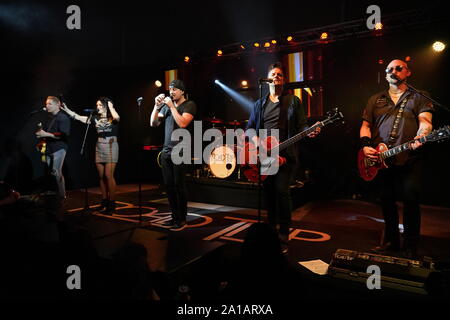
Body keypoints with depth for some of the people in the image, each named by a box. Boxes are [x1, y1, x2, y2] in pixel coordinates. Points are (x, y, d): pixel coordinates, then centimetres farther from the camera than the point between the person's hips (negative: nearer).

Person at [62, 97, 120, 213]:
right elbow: (78, 117, 8)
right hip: (99, 148, 6)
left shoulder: (112, 118, -1)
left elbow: (117, 118, -26)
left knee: (108, 175, -11)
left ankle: (112, 203, -6)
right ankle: (104, 201, 14)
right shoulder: (96, 118, 12)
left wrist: (111, 107, -10)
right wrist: (66, 109, 0)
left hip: (111, 147, -6)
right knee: (101, 176, 5)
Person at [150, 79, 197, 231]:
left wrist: (171, 106, -11)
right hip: (166, 151, 6)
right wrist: (157, 106, 0)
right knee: (169, 185, 8)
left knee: (179, 185, -3)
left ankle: (182, 220, 8)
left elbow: (182, 123, -17)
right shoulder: (167, 105, 16)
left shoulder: (189, 105, -1)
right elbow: (153, 123, 10)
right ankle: (174, 217, 19)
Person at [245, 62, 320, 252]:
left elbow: (301, 125, 3)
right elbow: (250, 127, 17)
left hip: (285, 154, -4)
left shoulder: (293, 101, 9)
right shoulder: (260, 104, 18)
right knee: (269, 192, 9)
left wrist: (309, 132, -19)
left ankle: (283, 236, -2)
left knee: (282, 190, -13)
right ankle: (271, 228, 26)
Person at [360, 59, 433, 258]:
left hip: (408, 160, -3)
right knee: (387, 201, 10)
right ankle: (392, 242, 26)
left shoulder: (419, 97, 10)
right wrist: (366, 145, -4)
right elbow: (366, 125, 14)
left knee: (411, 201, -4)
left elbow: (425, 121, -4)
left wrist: (419, 138, -26)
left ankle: (411, 247, 11)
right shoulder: (375, 100, 17)